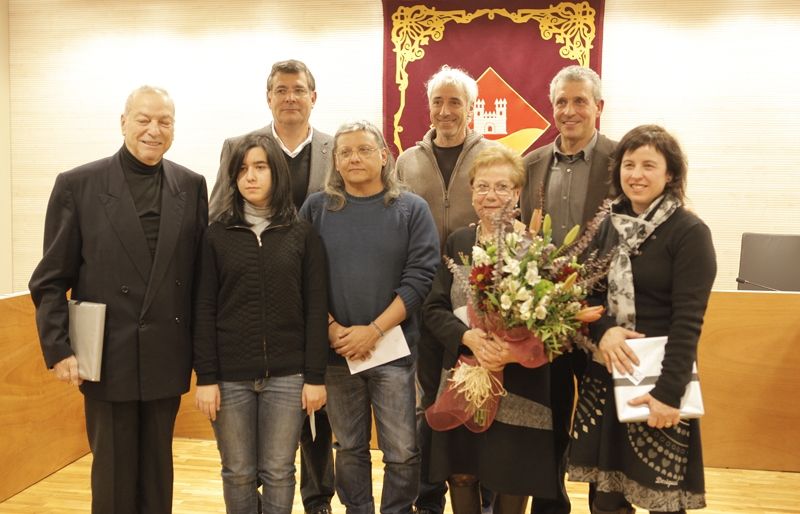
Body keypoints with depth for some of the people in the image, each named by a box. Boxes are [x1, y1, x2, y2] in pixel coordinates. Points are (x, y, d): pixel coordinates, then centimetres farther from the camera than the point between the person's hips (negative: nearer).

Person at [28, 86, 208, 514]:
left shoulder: (191, 186, 4)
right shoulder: (77, 185, -4)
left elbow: (200, 270, 5)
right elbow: (51, 280, -3)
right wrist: (59, 350, -10)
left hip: (167, 359, 3)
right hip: (107, 358, -2)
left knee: (157, 471, 16)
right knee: (113, 473, 11)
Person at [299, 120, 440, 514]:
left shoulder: (412, 209, 1)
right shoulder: (316, 208, 5)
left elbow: (421, 277, -6)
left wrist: (374, 330, -13)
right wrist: (333, 329, -10)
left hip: (395, 348, -1)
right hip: (337, 350, 2)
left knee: (402, 451, 2)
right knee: (349, 448, 13)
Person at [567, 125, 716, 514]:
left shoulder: (690, 232, -9)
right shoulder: (610, 225, 8)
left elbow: (688, 319, -15)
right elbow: (588, 292, 9)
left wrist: (669, 390, -21)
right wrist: (602, 330, -12)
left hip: (658, 378, -5)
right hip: (605, 375, 5)